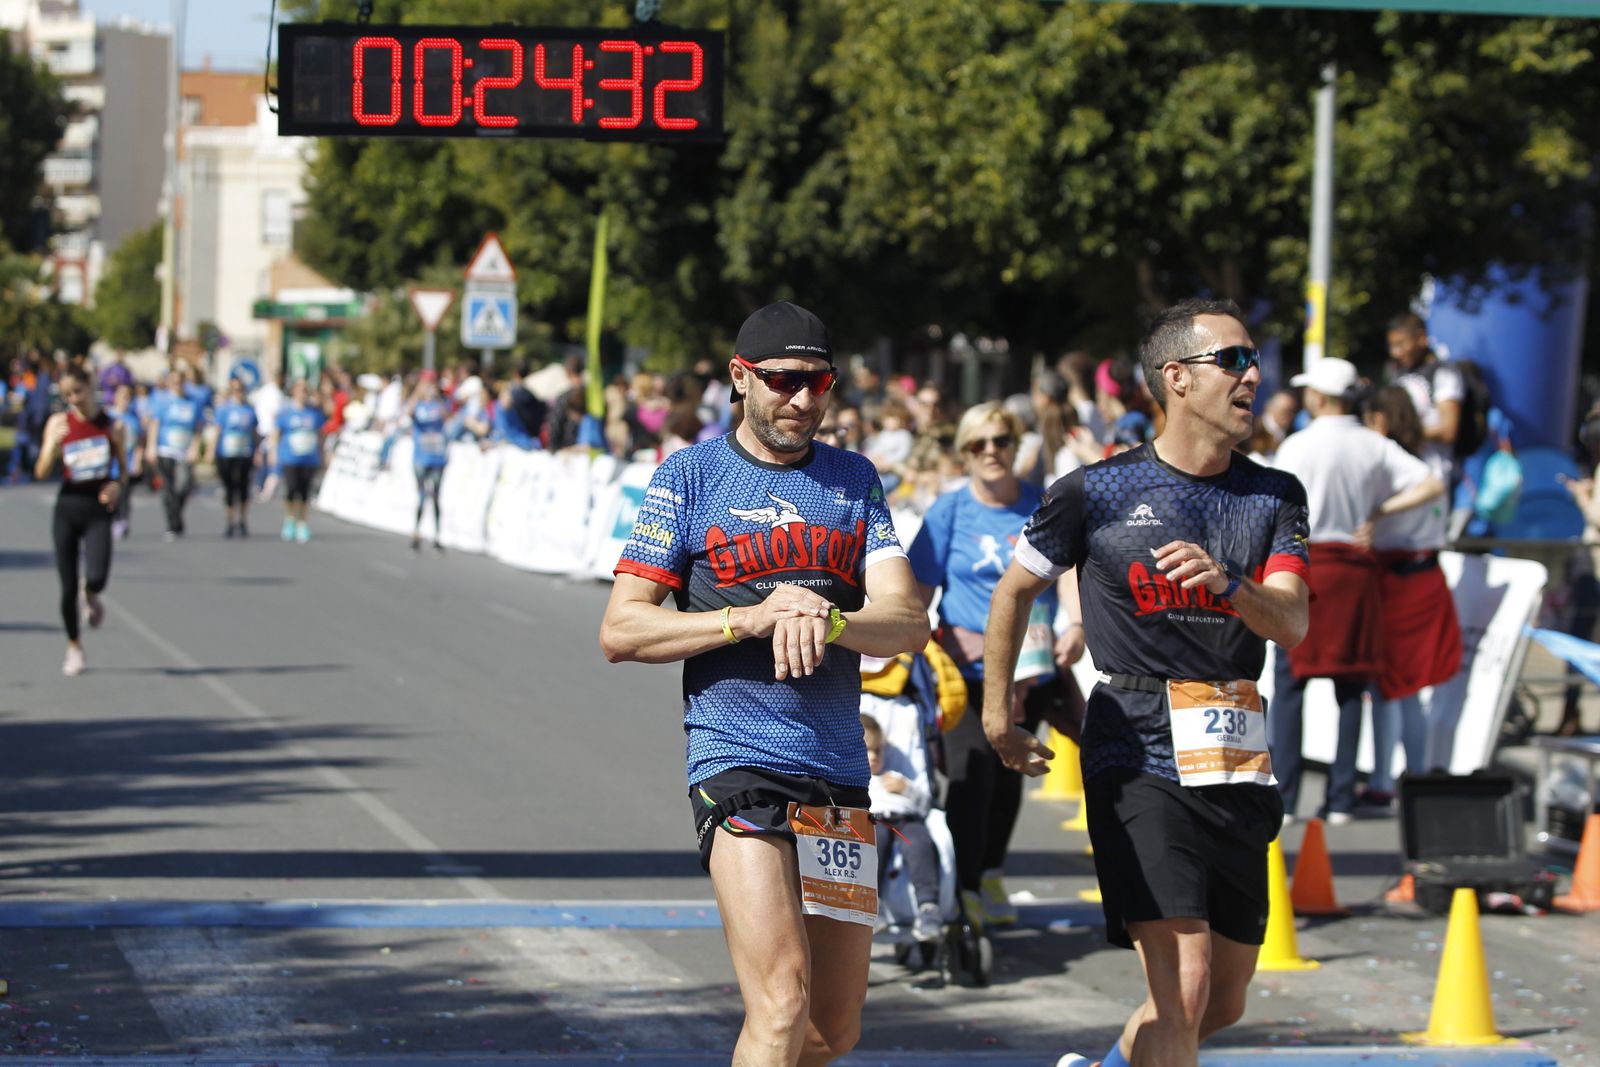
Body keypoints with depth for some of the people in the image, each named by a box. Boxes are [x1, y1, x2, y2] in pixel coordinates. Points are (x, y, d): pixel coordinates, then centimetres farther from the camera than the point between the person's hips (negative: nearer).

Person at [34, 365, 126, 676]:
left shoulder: (109, 424, 1)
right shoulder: (59, 423, -1)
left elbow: (123, 466, 14)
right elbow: (41, 473, -6)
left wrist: (117, 485, -8)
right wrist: (52, 443, -23)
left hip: (98, 510, -1)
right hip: (67, 509, 1)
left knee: (96, 577, -21)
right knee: (68, 587, 2)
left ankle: (92, 597, 18)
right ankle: (74, 647, 24)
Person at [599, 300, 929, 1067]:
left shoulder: (854, 479, 13)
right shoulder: (689, 476, 3)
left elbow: (908, 623, 2)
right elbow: (621, 631, -2)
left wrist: (827, 621, -19)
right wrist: (749, 618, -16)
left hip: (839, 774, 5)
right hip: (736, 763, -5)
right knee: (783, 1005, -20)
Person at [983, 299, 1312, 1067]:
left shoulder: (1275, 496, 8)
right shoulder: (1098, 491, -2)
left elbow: (1292, 624, -6)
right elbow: (1014, 592, 13)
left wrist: (1226, 582, -27)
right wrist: (996, 714, 19)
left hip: (1238, 762, 5)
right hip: (1137, 754, -5)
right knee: (1181, 987, -18)